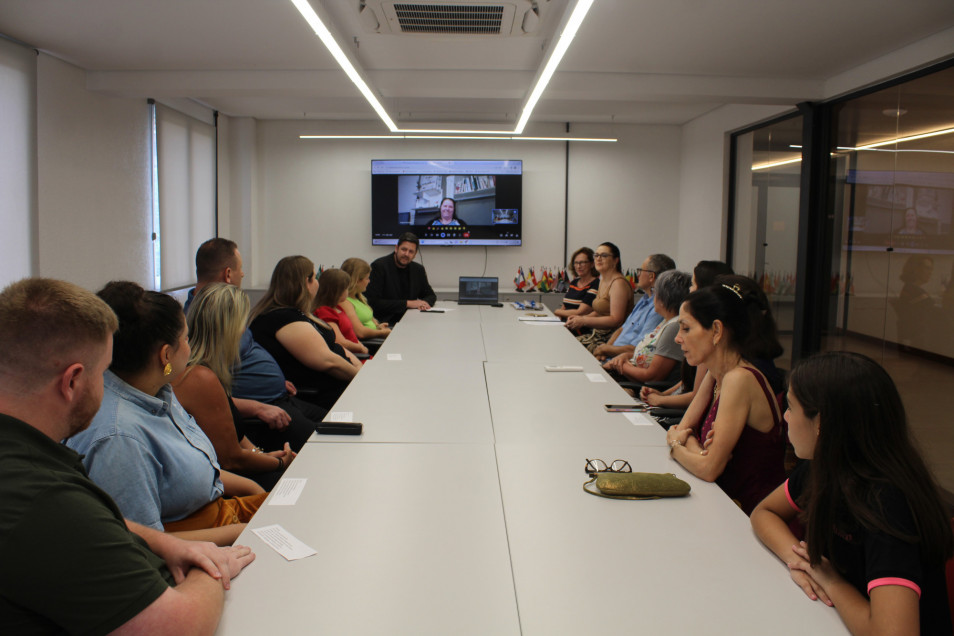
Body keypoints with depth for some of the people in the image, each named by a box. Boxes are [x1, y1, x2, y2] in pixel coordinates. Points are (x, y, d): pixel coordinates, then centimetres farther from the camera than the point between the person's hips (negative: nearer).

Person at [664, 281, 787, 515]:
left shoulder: (739, 379, -23)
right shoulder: (716, 375, 4)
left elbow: (709, 468, -23)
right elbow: (682, 428, 9)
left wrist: (677, 446, -4)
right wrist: (692, 446, -13)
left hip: (752, 518, -7)